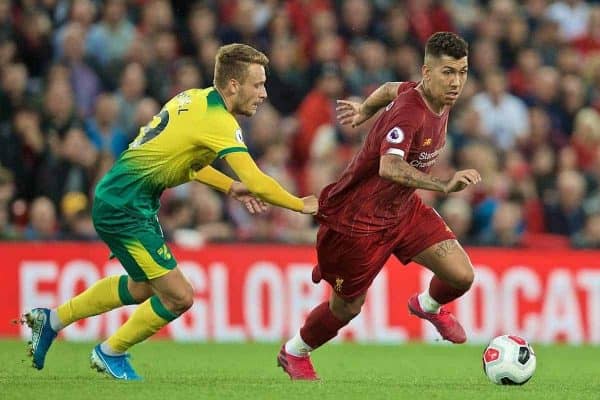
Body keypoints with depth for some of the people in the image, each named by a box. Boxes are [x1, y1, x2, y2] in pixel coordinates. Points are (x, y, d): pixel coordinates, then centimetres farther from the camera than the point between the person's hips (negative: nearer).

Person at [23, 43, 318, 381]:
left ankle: (53, 320, 36)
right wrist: (302, 205, -11)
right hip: (125, 208, -10)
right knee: (179, 296, -7)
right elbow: (257, 183, -24)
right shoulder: (219, 122, -20)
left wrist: (230, 187, 15)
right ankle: (111, 353, 13)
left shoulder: (196, 99, 8)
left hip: (116, 198, 10)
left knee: (143, 287, 28)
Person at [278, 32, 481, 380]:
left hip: (403, 208, 8)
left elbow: (393, 89, 15)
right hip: (357, 218, -8)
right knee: (347, 307, 11)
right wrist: (444, 185, -60)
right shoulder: (409, 113, -33)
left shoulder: (441, 97, -6)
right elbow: (389, 167, -50)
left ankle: (429, 306, 31)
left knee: (461, 276, -5)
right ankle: (294, 353, 40)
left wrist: (366, 109, 32)